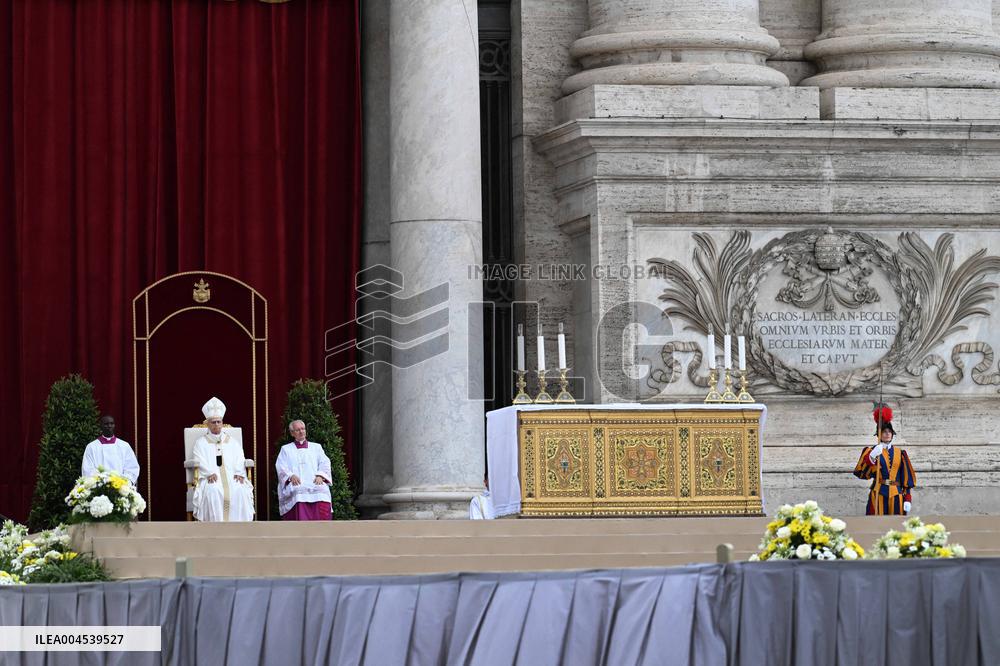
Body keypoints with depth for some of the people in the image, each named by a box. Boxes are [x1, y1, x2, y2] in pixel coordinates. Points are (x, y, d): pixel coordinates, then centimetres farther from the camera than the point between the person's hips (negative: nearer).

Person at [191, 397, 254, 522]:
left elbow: (239, 460, 12)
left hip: (232, 477, 2)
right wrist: (210, 473, -18)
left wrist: (239, 473, -9)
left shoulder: (232, 442, 23)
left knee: (239, 491, -30)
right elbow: (201, 462, 1)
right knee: (213, 491, -35)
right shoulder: (201, 443, 15)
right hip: (211, 478, -2)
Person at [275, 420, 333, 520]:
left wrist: (320, 476, -8)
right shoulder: (285, 449, 22)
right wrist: (291, 476, -12)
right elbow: (281, 467, 9)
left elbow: (324, 463, 13)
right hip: (296, 485, -1)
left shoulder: (316, 447, 26)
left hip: (315, 483, 1)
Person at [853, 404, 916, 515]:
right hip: (878, 495, -3)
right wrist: (872, 457, -27)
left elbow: (907, 477, 12)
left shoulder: (900, 453, 13)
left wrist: (907, 499, 4)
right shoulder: (871, 451, 4)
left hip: (896, 495, 3)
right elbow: (860, 473, -11)